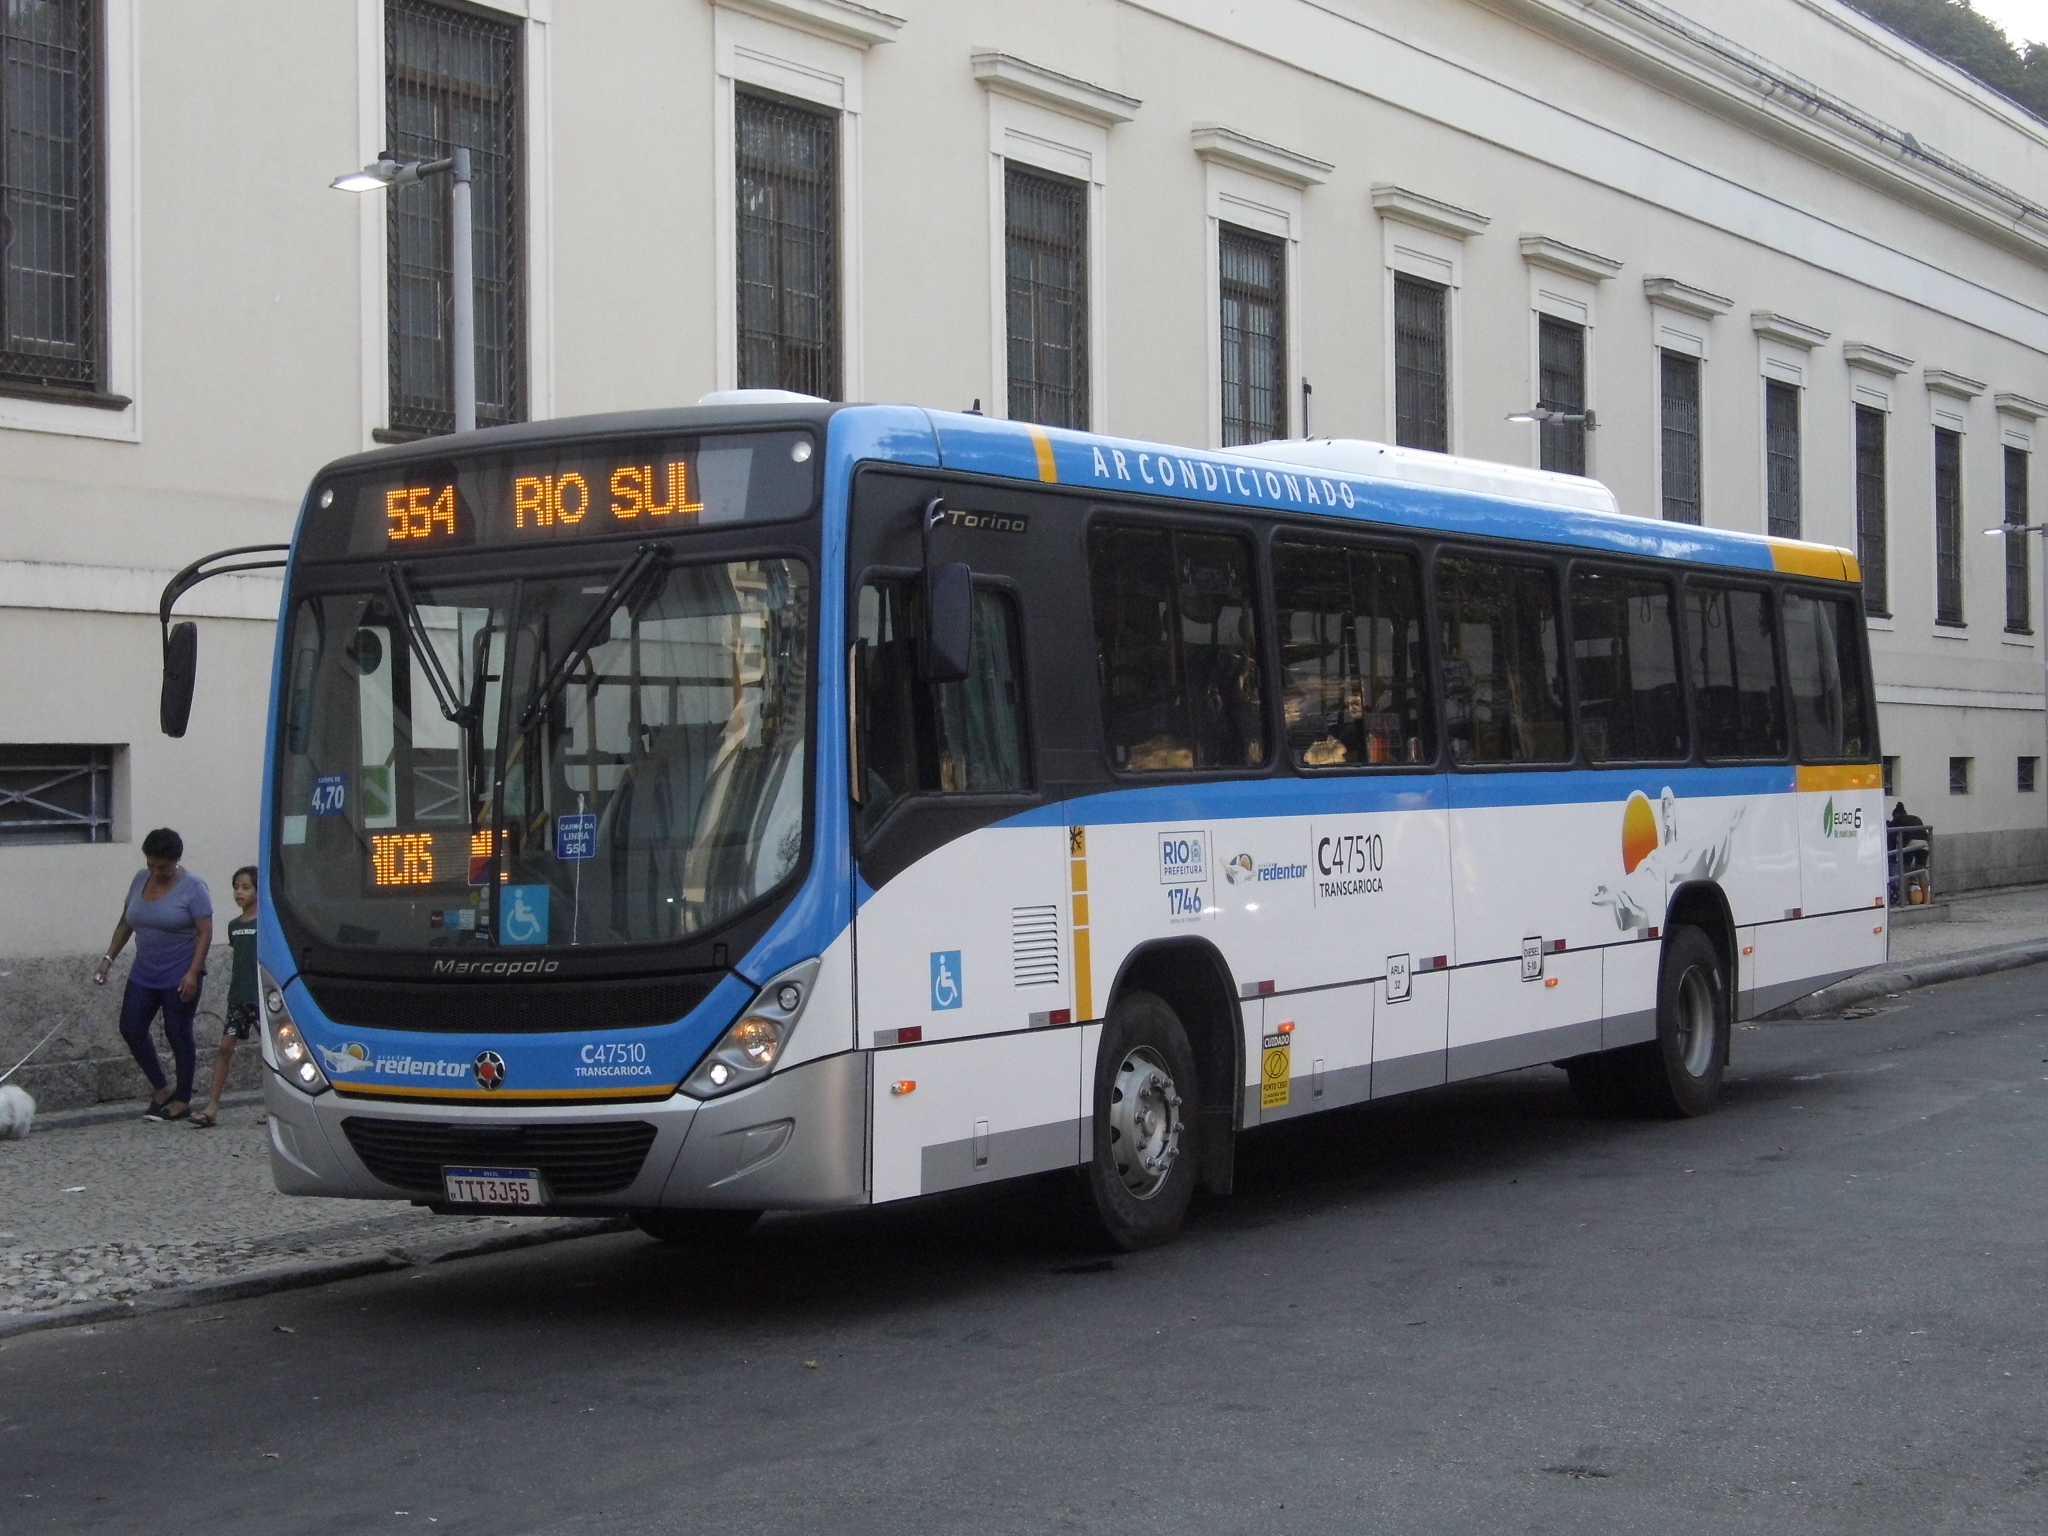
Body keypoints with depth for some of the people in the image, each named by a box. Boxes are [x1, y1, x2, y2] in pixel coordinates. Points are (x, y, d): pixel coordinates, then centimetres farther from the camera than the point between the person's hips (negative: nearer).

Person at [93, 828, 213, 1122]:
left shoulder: (192, 888, -12)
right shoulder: (140, 881, 6)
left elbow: (205, 933, -16)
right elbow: (125, 924, 14)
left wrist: (193, 973, -23)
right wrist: (109, 958, 6)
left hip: (179, 976, -7)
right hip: (144, 973, 7)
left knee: (178, 1034, 0)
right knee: (131, 1029, 4)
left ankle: (182, 1101, 10)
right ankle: (160, 1089, 18)